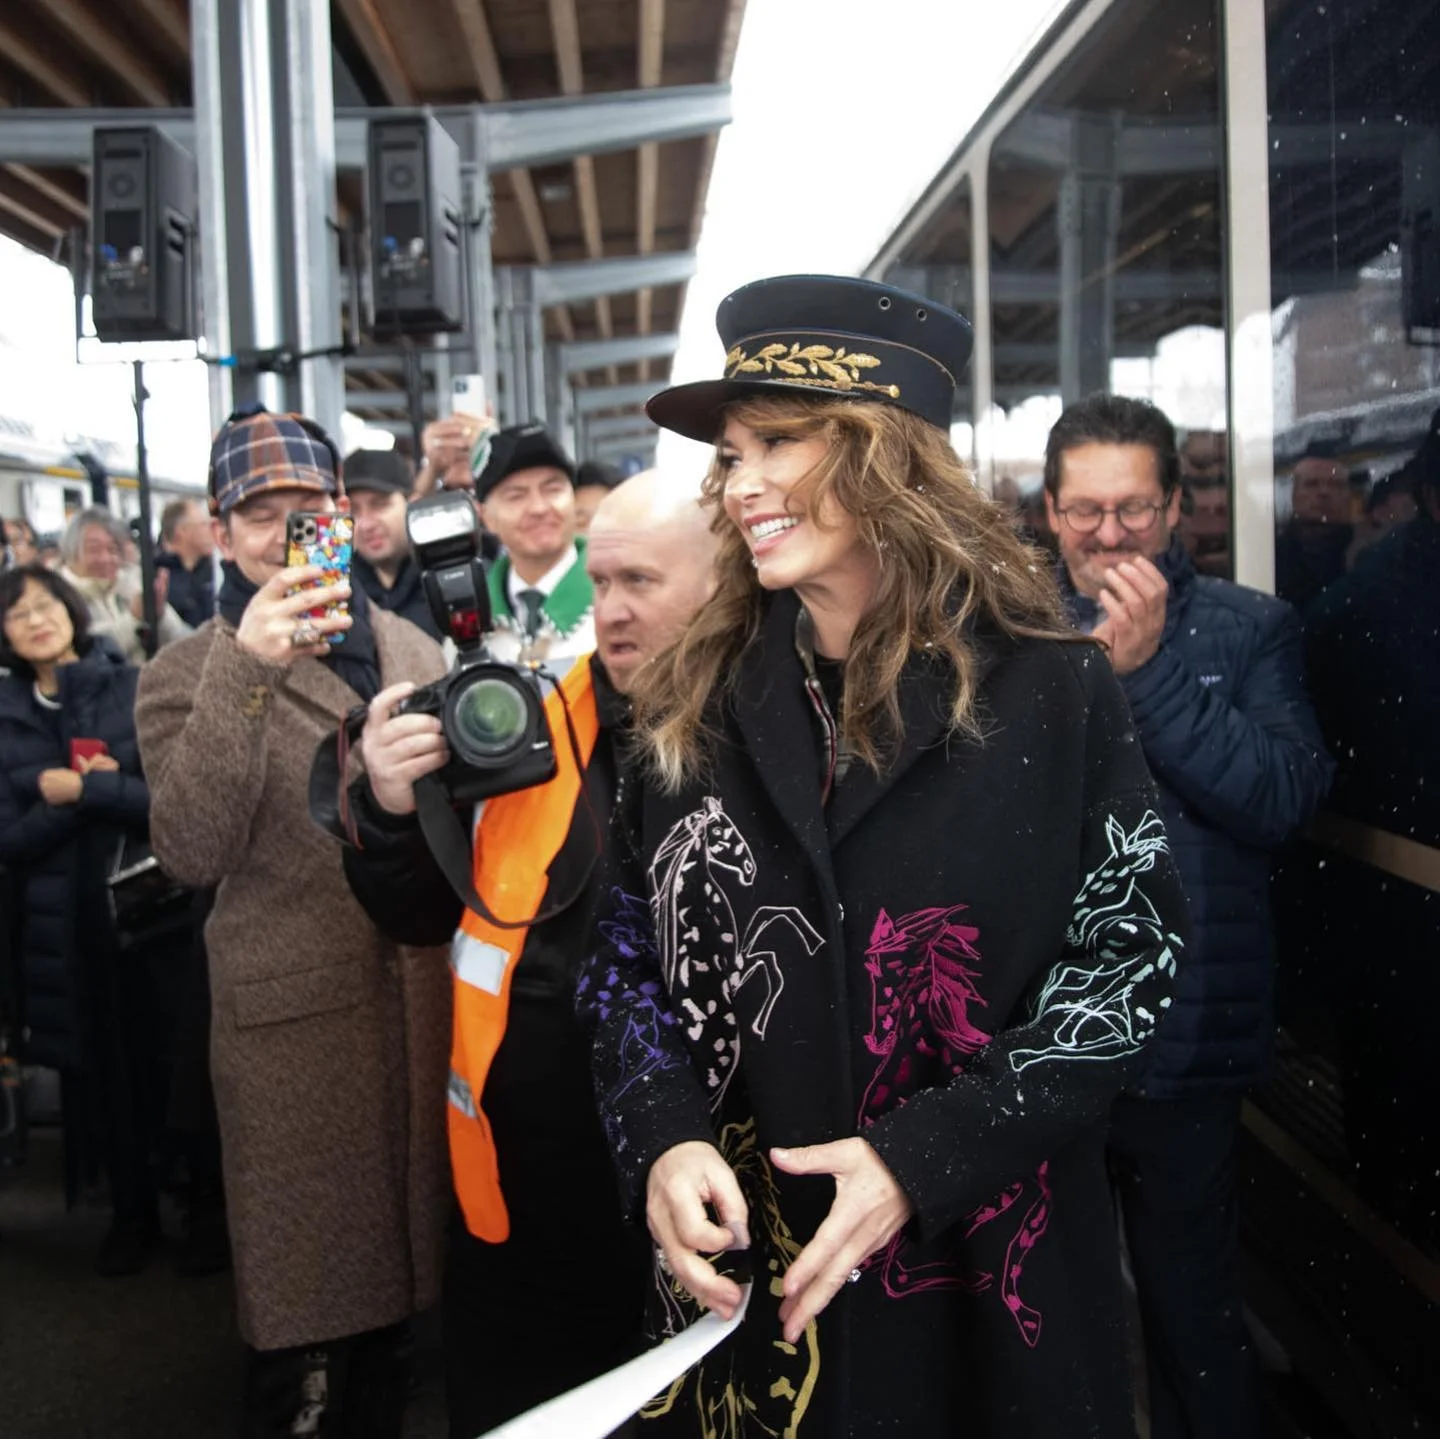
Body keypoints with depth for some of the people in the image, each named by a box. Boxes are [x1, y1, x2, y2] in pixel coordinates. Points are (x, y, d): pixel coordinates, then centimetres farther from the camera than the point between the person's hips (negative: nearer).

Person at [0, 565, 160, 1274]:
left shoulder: (137, 691, -3)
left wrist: (86, 789, -16)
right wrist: (88, 796, -15)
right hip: (66, 930, 2)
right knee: (101, 1073, 9)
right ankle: (131, 1212, 27)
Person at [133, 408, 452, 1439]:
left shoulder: (413, 649, 10)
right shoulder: (189, 675, -3)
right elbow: (191, 851, -18)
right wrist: (243, 672, -25)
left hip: (425, 995, 5)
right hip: (293, 1015, -4)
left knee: (400, 1285, 17)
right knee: (308, 1317, 4)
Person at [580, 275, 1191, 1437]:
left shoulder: (1051, 692, -8)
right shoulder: (699, 703, 2)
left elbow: (1131, 963, -8)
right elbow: (629, 950, 5)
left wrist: (925, 1159, -17)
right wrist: (663, 1136, -13)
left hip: (988, 1274, -2)